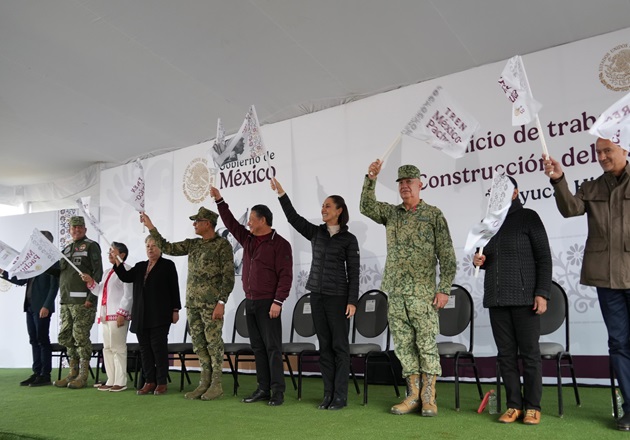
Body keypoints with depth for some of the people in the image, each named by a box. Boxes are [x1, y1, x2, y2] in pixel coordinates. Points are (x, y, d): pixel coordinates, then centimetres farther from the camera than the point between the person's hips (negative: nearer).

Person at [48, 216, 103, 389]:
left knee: (81, 337, -5)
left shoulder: (91, 246, -1)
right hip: (65, 301, 7)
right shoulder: (66, 249, 20)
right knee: (65, 337, 9)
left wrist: (91, 297, -15)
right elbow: (61, 273, 22)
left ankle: (83, 376, 2)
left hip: (82, 301, -7)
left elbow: (98, 272, -8)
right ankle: (73, 373, 19)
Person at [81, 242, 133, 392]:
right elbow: (101, 292, 25)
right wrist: (91, 282, 10)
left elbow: (128, 294, -13)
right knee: (107, 348, 10)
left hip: (118, 315, -9)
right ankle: (111, 380, 16)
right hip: (105, 315, 9)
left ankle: (120, 382, -1)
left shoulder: (126, 270, -5)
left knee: (118, 348, -6)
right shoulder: (109, 272, 22)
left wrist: (122, 313, -20)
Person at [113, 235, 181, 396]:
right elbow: (125, 277, 2)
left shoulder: (167, 265, 2)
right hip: (141, 316, 5)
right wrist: (117, 260, -7)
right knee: (145, 348, 6)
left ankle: (162, 383, 5)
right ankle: (149, 382, 13)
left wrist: (175, 310, -6)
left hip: (160, 315, -5)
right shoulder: (140, 267, 17)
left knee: (159, 347, -3)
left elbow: (174, 288, -1)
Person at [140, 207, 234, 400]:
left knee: (214, 342, -1)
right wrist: (151, 227, 9)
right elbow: (168, 248, 13)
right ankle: (205, 382, 18)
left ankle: (216, 384, 7)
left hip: (211, 303, -7)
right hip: (192, 303, 7)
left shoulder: (222, 245, -8)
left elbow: (228, 276, -12)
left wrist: (221, 302, -18)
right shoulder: (192, 244, 13)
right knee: (199, 343, 10)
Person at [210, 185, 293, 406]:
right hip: (250, 302, 7)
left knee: (272, 347, -4)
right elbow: (231, 223, 20)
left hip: (267, 303, -7)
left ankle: (277, 390, 0)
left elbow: (285, 275, -13)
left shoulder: (280, 244, -8)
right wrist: (219, 200, 15)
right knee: (258, 347, 9)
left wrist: (278, 301, -19)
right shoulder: (248, 239, 13)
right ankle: (263, 388, 14)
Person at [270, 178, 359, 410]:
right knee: (324, 345, 8)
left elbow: (353, 273, -4)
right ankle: (328, 393, 14)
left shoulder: (349, 239, -2)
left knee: (340, 345, 0)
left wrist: (352, 301, -10)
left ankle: (340, 396, 6)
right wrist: (281, 194, -4)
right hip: (317, 295, 4)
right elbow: (294, 218, 3)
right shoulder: (315, 232, 9)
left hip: (338, 296, -4)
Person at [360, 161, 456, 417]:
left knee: (426, 343, -1)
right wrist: (371, 178, -10)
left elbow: (447, 255, -2)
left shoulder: (433, 214, 2)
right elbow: (366, 207, 1)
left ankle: (428, 397, 8)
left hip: (423, 293, -4)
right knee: (404, 345, 7)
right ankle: (413, 395, 15)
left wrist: (444, 289, -9)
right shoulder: (391, 213, 14)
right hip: (396, 293, 4)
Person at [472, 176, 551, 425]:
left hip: (524, 297, -5)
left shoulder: (528, 217, 0)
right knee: (506, 354, 5)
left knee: (529, 353, 0)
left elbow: (543, 257, -5)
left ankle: (532, 407, 10)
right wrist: (479, 261, 1)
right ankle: (514, 405, 13)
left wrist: (542, 292, -14)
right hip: (496, 299, 5)